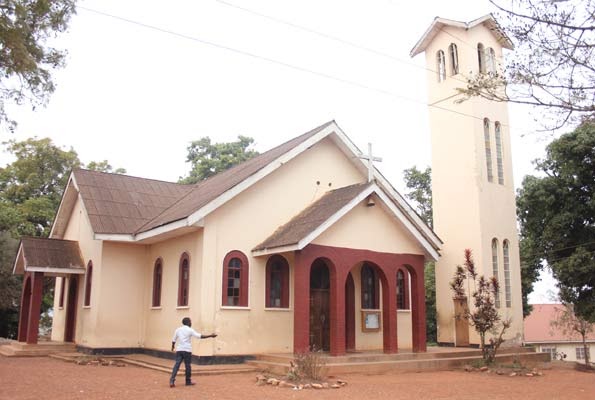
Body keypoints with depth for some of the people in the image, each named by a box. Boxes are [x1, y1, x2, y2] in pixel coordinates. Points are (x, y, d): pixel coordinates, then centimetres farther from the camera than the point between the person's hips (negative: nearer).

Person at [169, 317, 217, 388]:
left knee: (177, 365, -1)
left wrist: (172, 347, 37)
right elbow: (200, 336, -12)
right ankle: (188, 381, 17)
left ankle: (172, 381, -14)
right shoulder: (190, 330, -5)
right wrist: (210, 336, -8)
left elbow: (174, 340, 17)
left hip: (179, 350, 4)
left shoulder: (178, 330, 9)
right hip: (187, 350, -4)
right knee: (187, 365, 8)